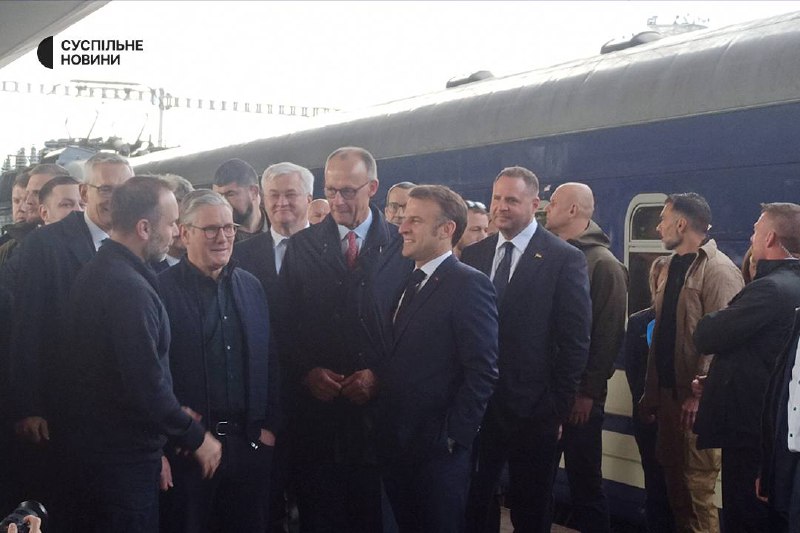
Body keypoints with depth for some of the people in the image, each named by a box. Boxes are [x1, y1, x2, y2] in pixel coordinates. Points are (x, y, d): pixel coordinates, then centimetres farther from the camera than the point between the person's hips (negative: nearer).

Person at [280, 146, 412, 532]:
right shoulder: (302, 246, 6)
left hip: (376, 407, -1)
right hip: (315, 406, 1)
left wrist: (380, 377, -12)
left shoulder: (402, 247, 1)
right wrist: (306, 372, -9)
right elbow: (285, 323, 5)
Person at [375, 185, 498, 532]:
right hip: (394, 445, 7)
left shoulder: (469, 285, -14)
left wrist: (453, 437, -17)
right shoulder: (407, 284, 13)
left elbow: (482, 371, -18)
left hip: (436, 448, -7)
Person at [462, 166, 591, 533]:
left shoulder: (565, 259, -6)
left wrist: (558, 407, -9)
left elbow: (575, 342, -7)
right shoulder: (473, 255, 7)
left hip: (532, 410, -3)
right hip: (477, 405, 3)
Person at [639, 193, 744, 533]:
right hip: (669, 393, 9)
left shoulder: (719, 270, -12)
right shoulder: (674, 268, 15)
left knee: (697, 485, -5)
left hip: (696, 400, -9)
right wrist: (651, 391, 15)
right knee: (674, 479, 14)